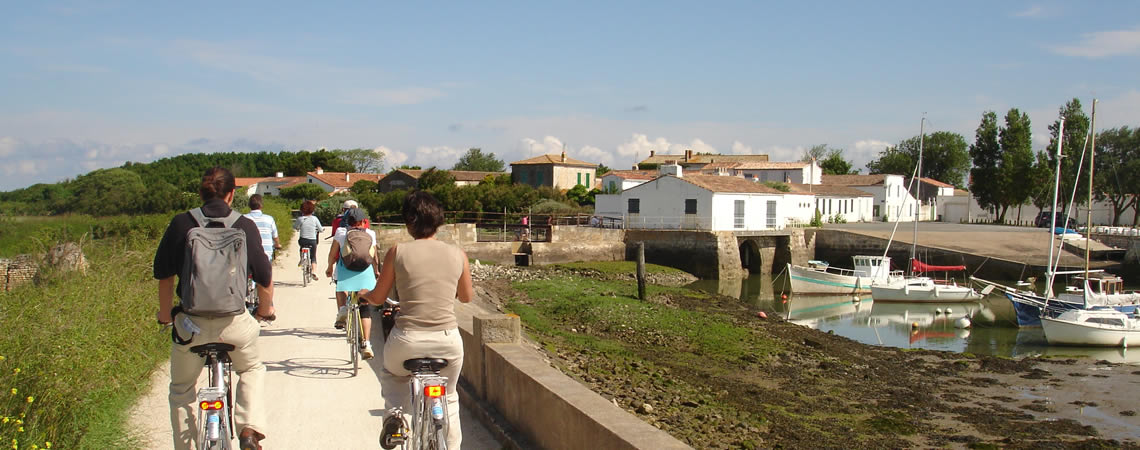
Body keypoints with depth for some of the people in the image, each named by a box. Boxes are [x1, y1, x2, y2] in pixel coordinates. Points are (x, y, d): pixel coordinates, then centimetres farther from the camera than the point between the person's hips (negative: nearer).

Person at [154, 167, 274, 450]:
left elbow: (164, 276, 4)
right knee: (251, 370, 29)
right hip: (235, 323, 0)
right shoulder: (246, 227, -1)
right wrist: (265, 309, 23)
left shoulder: (181, 224, -1)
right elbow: (265, 279, 3)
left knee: (181, 391, 23)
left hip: (191, 324, 0)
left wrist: (165, 315, 20)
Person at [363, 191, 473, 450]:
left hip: (407, 341, -1)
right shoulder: (457, 255, -1)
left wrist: (363, 294, 27)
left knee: (391, 376, 32)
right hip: (448, 340, 1)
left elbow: (378, 298, 3)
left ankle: (395, 413, 7)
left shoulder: (398, 252, -5)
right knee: (449, 398, 26)